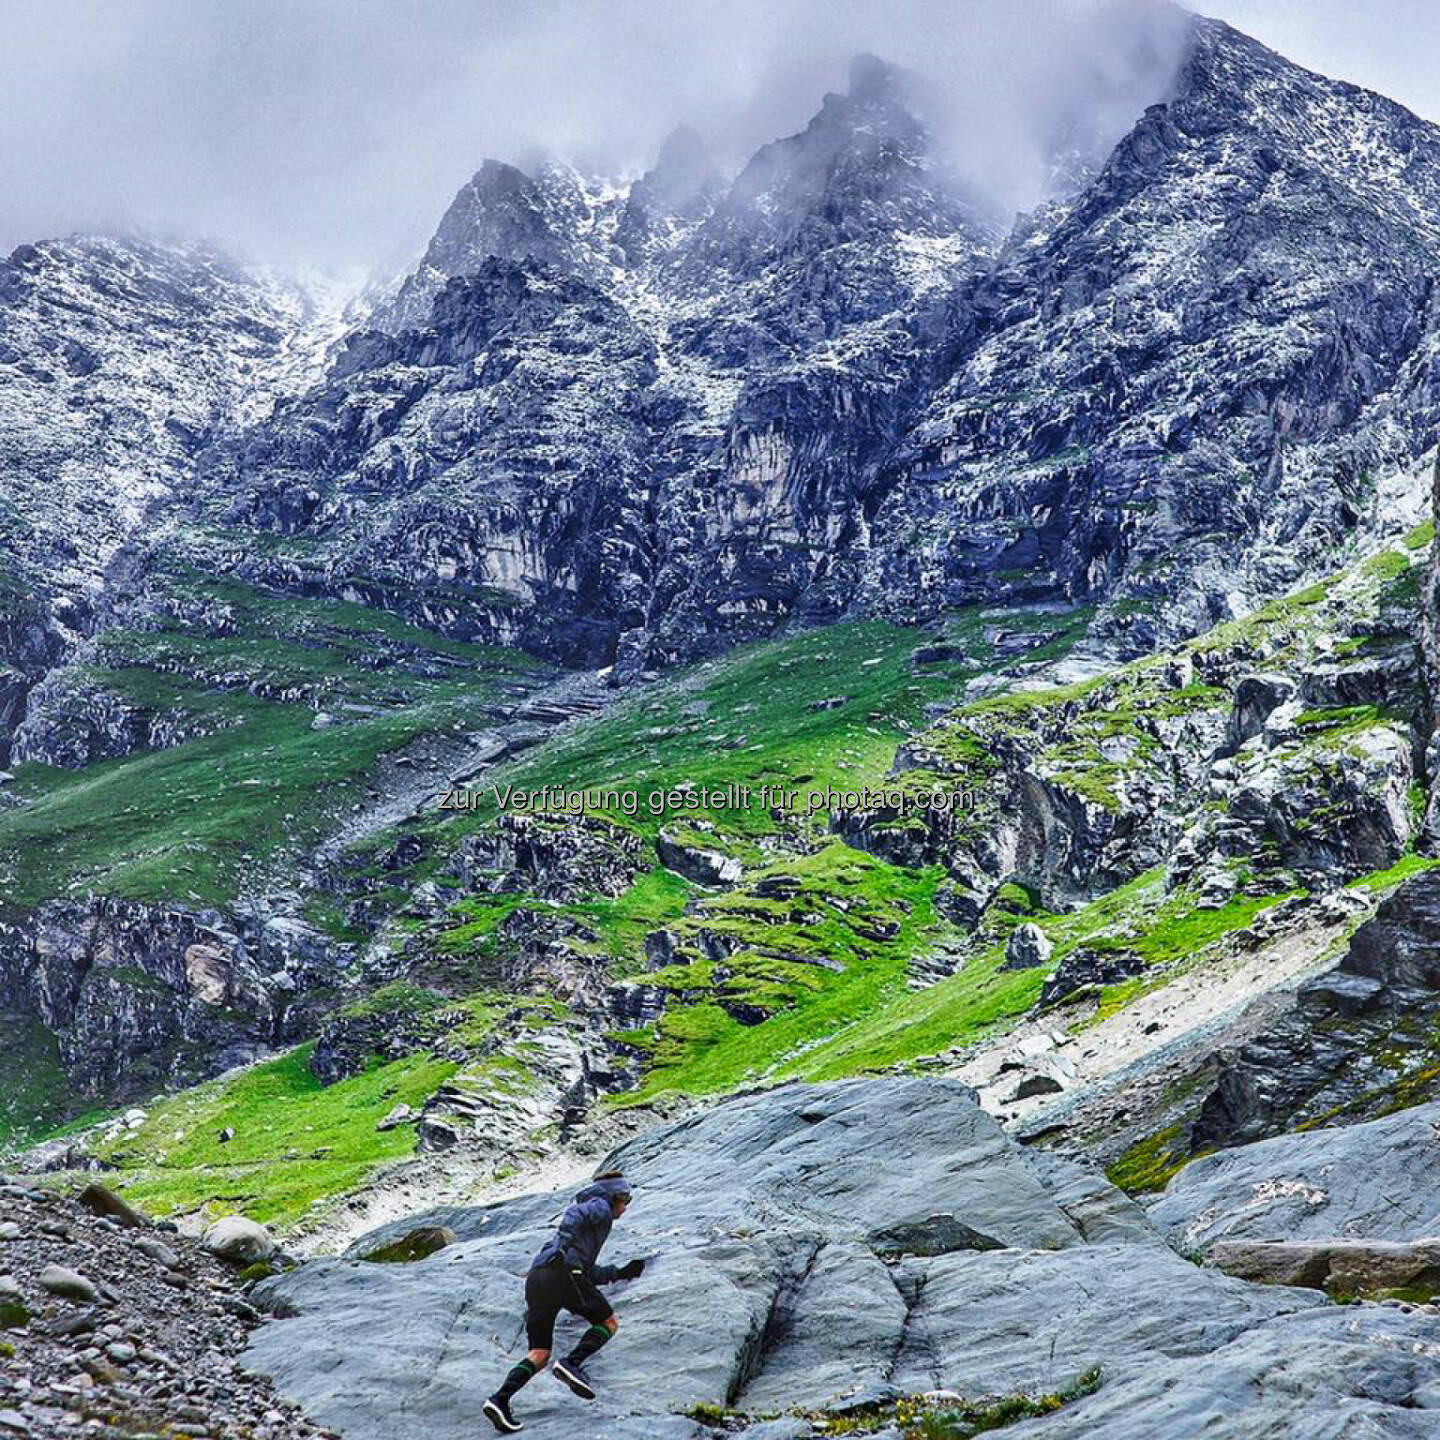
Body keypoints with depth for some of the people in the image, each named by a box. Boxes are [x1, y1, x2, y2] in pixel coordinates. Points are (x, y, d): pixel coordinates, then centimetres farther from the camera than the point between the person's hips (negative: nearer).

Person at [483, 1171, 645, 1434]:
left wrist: (622, 1273, 39)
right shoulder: (601, 1206, 13)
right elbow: (574, 1213, -11)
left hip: (536, 1277, 8)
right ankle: (571, 1363, -13)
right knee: (608, 1323, 7)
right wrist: (563, 1241, -27)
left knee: (539, 1356, 6)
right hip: (562, 1271, -8)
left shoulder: (592, 1213, 38)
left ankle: (500, 1399, -14)